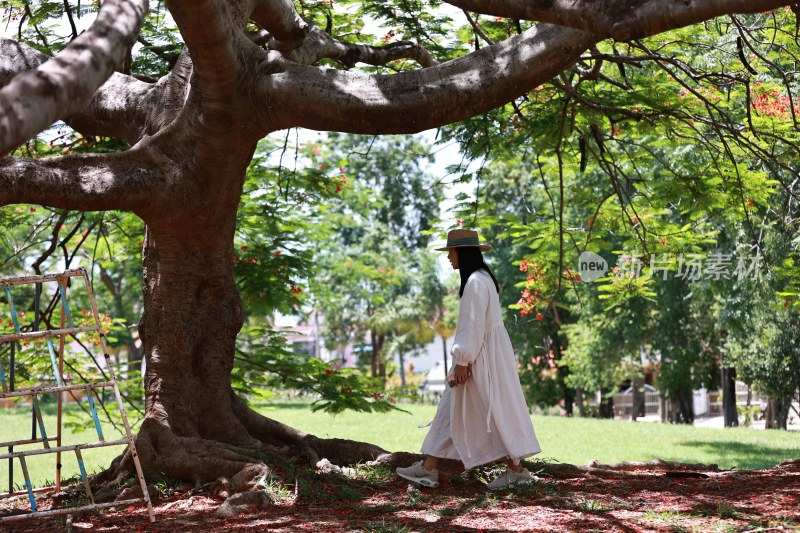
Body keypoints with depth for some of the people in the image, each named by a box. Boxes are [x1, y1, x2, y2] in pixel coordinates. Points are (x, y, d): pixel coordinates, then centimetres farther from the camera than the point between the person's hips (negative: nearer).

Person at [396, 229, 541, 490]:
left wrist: (462, 361, -20)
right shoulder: (482, 278, 14)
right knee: (452, 410, 9)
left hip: (482, 358, -11)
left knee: (492, 412, -3)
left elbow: (473, 325, -22)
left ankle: (516, 469, 4)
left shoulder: (475, 282, -18)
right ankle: (428, 468, 10)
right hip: (481, 355, 11)